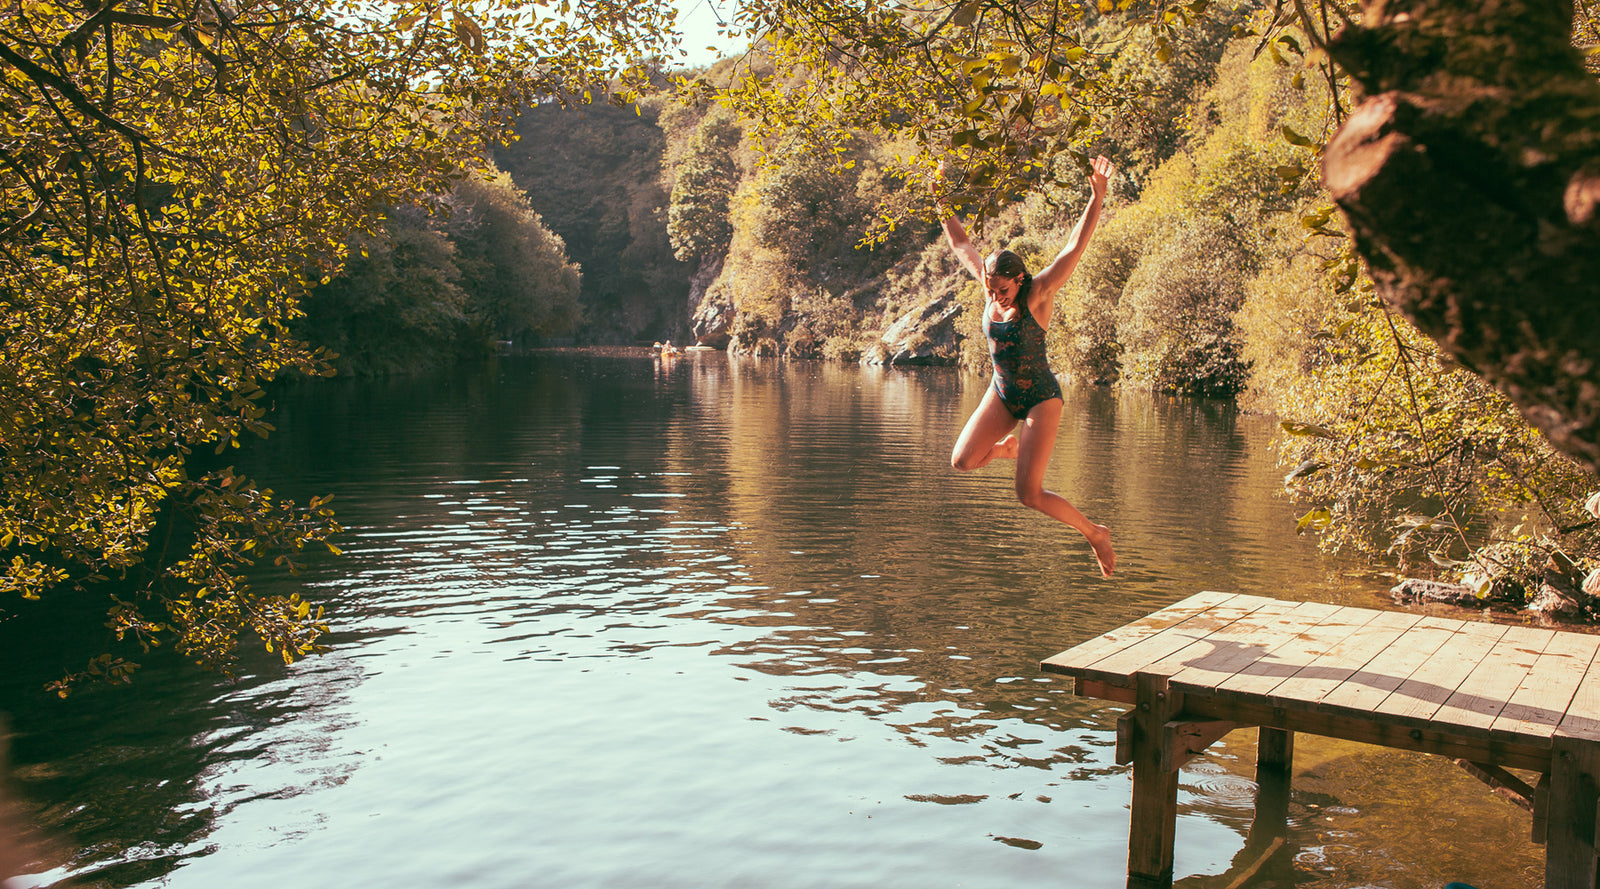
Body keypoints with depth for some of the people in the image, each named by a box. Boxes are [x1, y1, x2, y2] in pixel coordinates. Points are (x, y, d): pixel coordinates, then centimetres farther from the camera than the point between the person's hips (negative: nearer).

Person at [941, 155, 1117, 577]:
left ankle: (1095, 533, 12)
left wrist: (1097, 198, -37)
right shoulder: (990, 286, -3)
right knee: (963, 461, -11)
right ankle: (1006, 446, 23)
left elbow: (1075, 247, -26)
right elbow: (960, 243, 9)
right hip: (1001, 394, 6)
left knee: (1029, 495, -11)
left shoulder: (1038, 293, -16)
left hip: (1041, 398, -6)